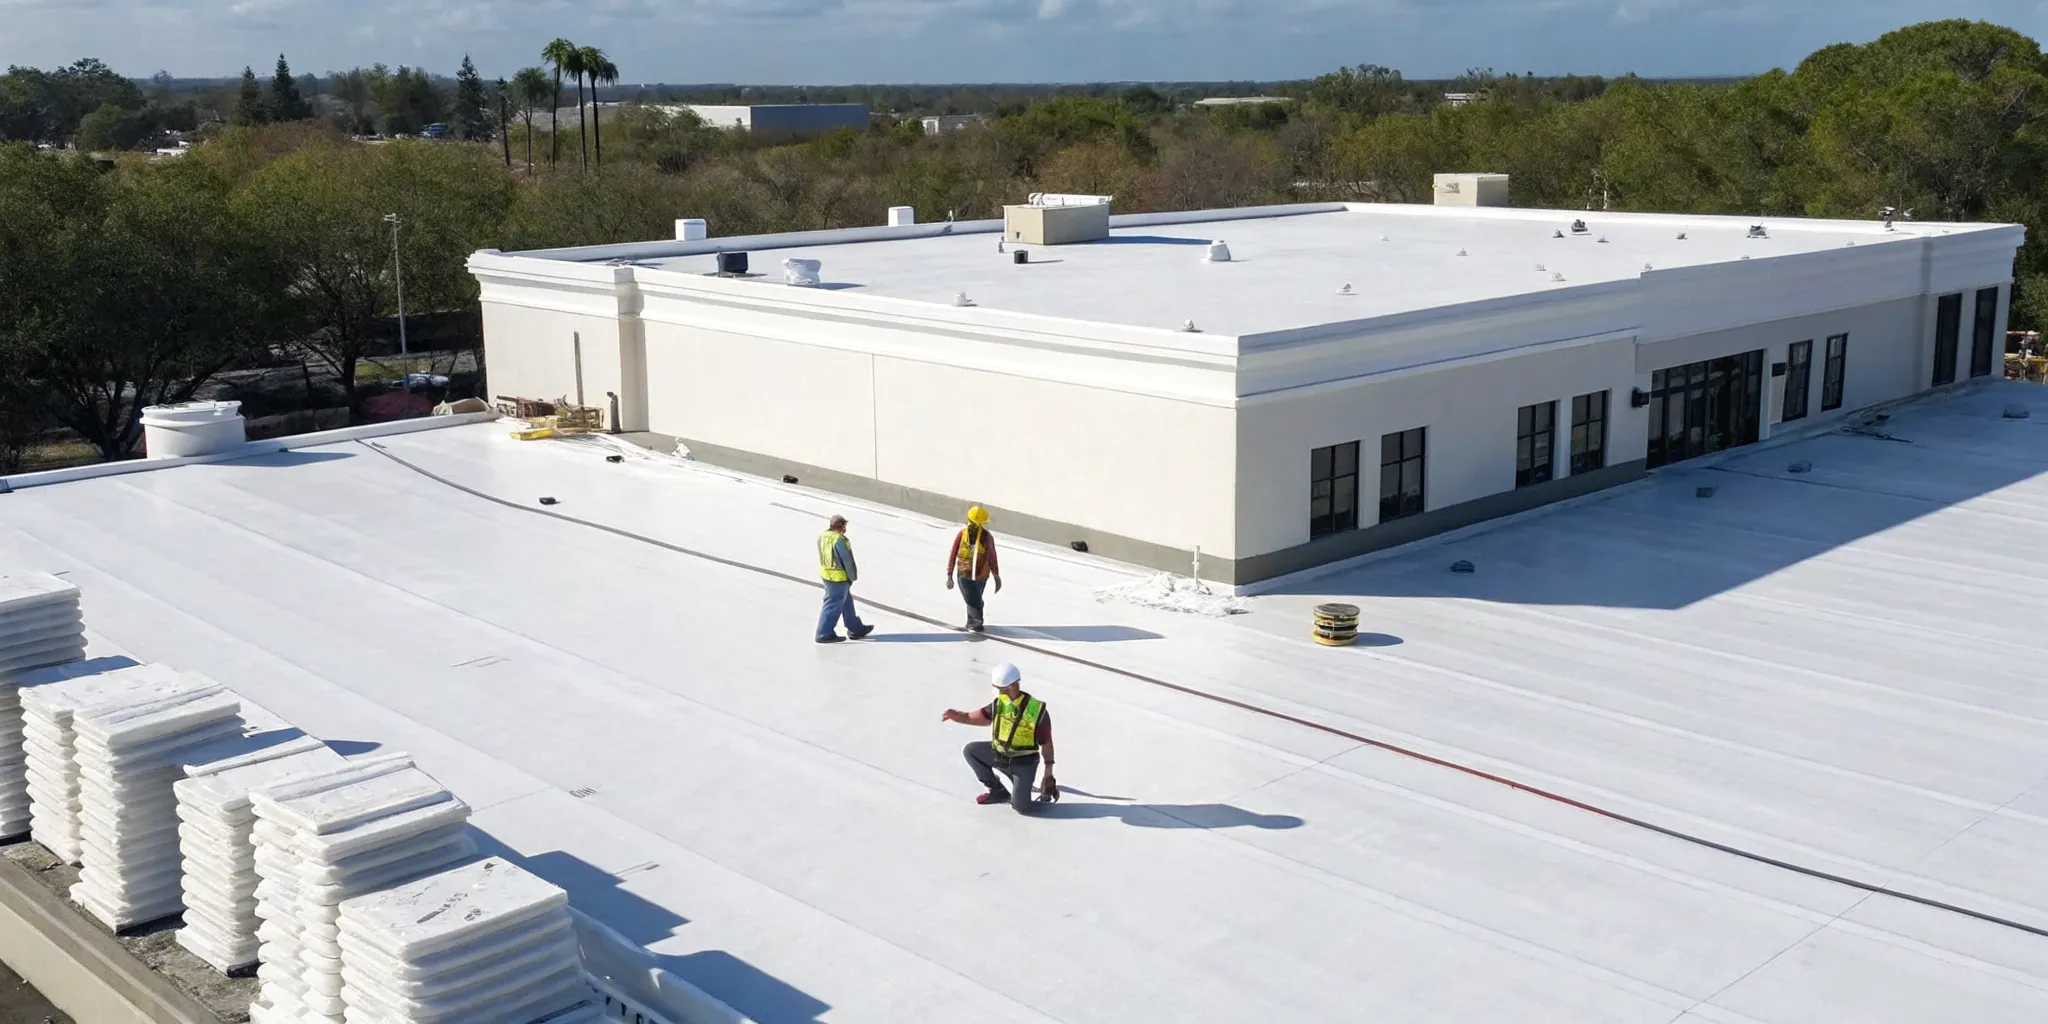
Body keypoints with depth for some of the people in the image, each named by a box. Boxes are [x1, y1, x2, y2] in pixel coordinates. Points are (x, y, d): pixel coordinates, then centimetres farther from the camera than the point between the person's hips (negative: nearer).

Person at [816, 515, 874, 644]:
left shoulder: (822, 536, 2)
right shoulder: (840, 540, -23)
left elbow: (824, 556, 8)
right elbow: (848, 561, -17)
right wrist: (853, 577, -1)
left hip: (826, 574, 9)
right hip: (838, 578, -9)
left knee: (846, 602, 21)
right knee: (833, 605, 3)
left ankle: (855, 629, 32)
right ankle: (824, 634, 11)